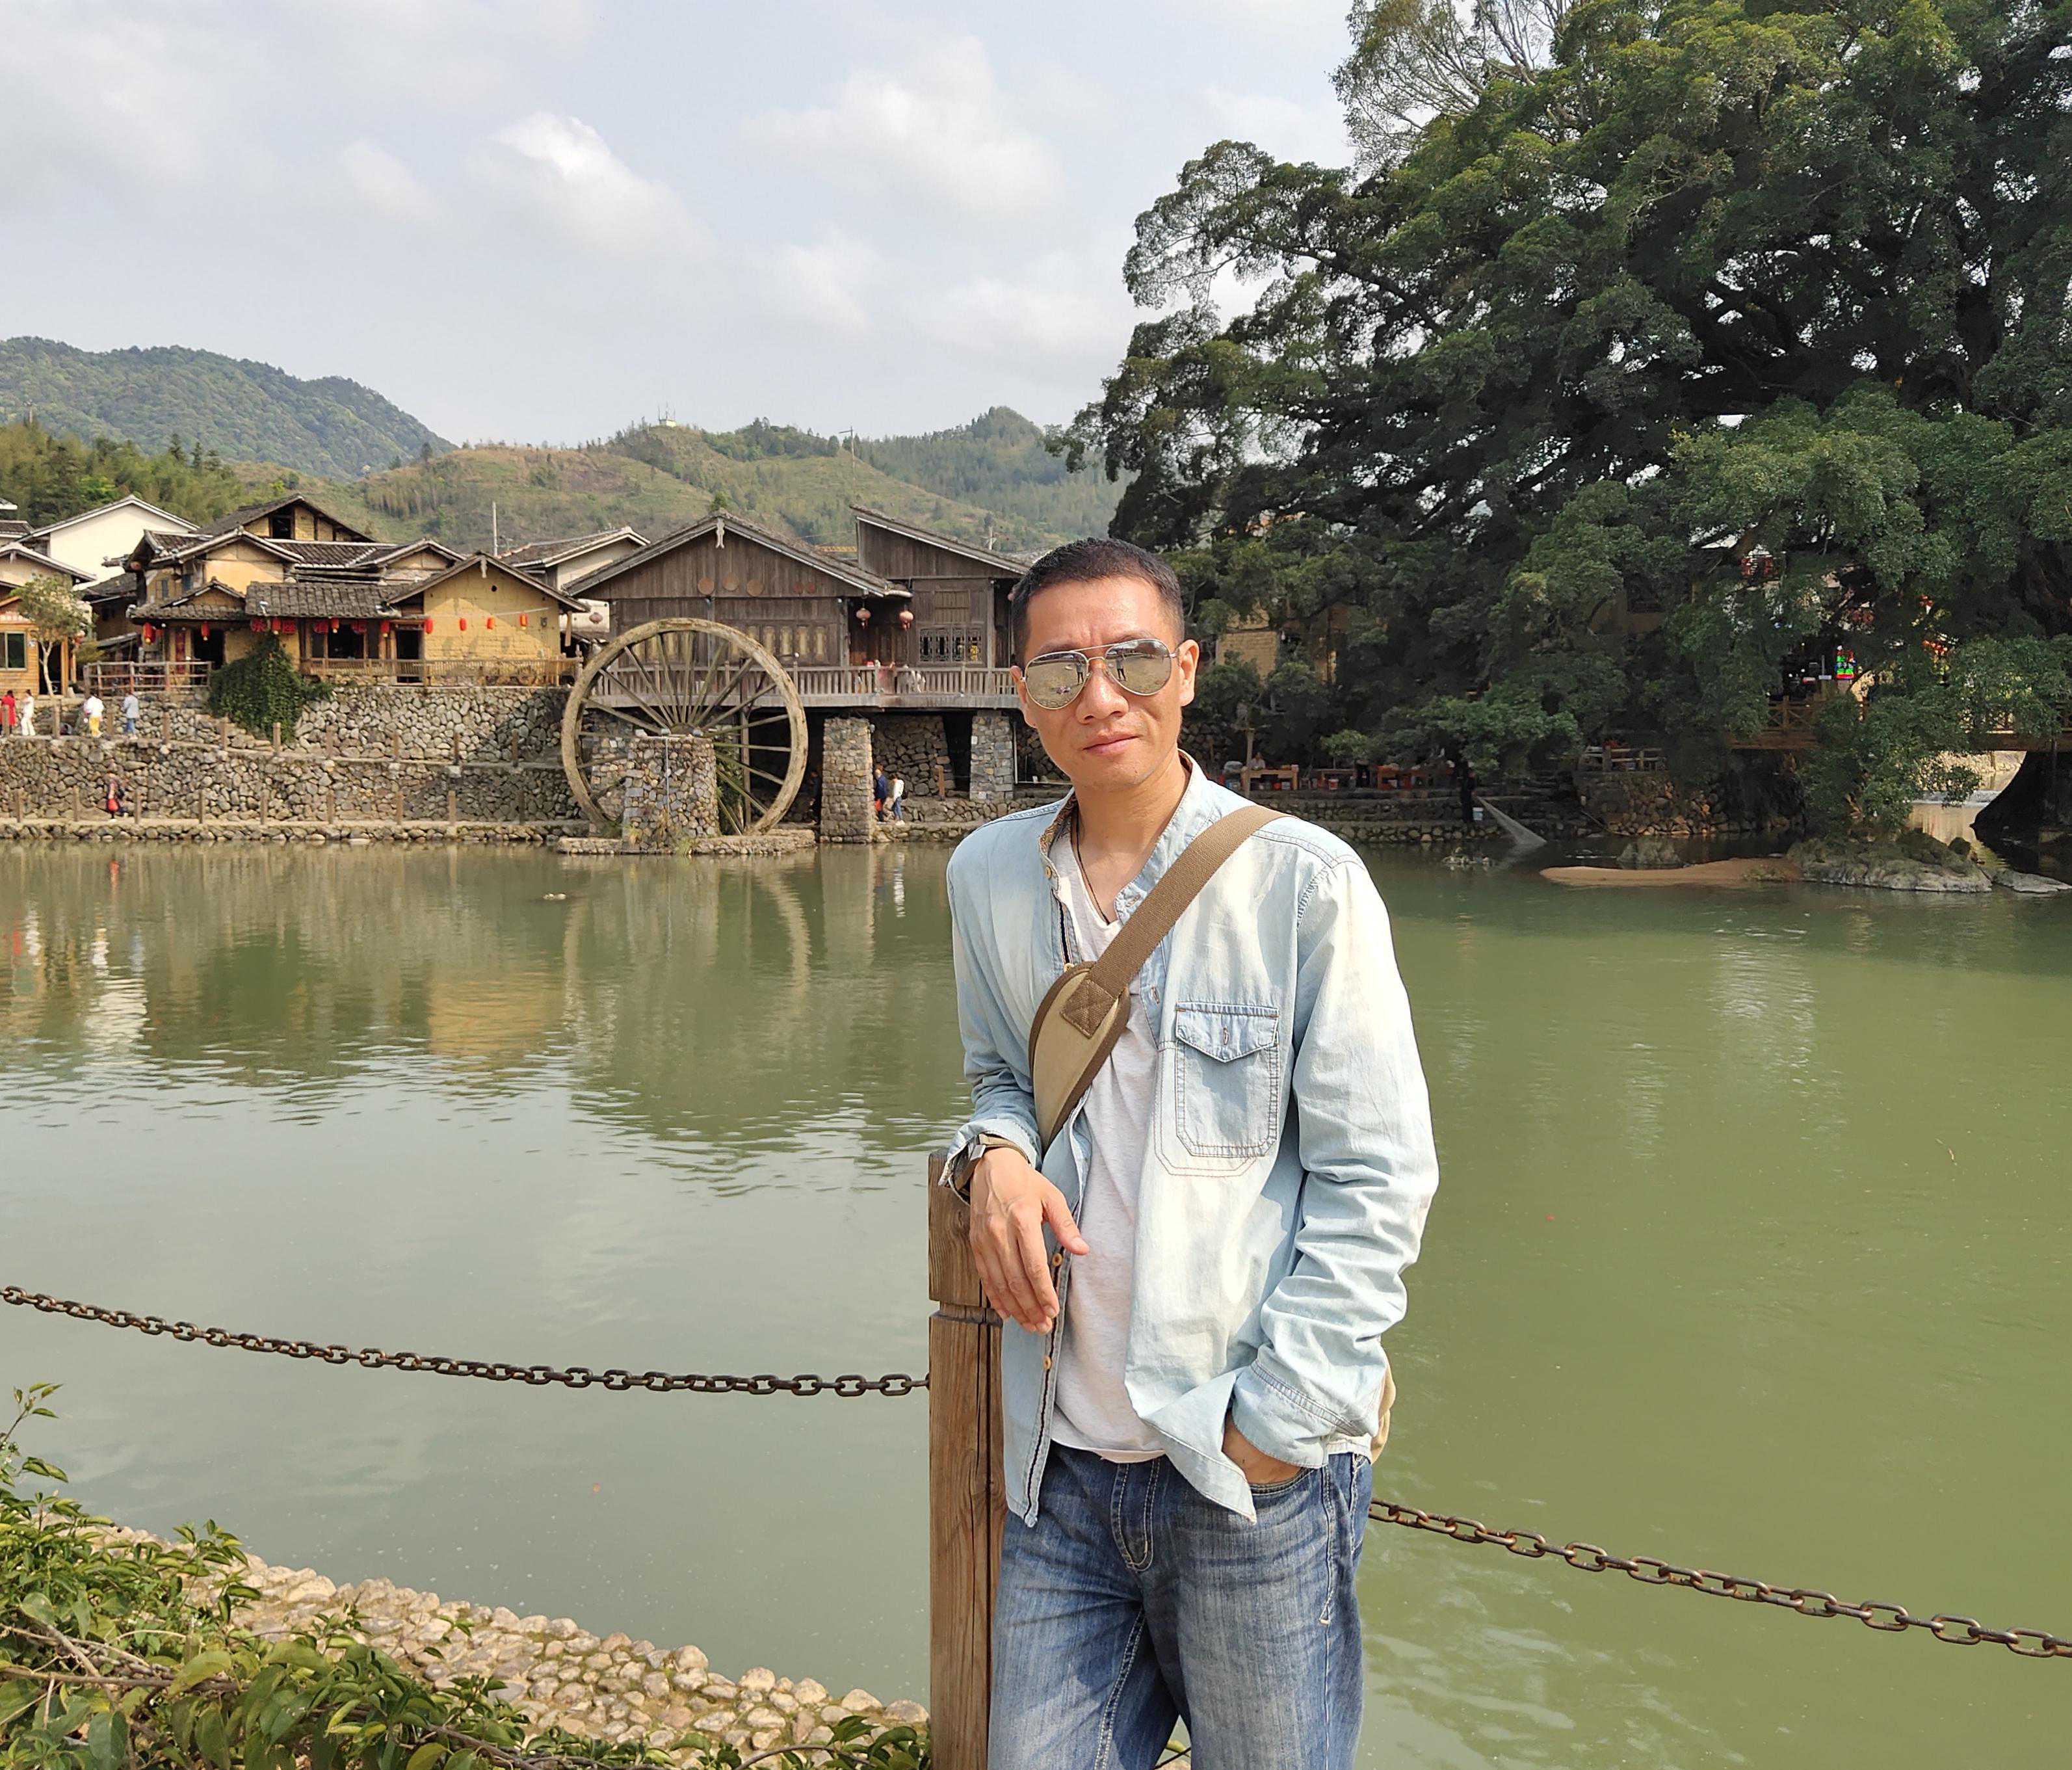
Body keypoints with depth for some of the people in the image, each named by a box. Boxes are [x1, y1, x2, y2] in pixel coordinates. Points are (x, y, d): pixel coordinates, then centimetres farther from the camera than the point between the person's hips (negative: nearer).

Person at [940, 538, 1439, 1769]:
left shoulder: (1303, 881, -10)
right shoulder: (988, 875, 4)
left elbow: (1378, 1182, -8)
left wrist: (1274, 1426, -11)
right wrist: (994, 1153, -2)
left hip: (1257, 1478, -4)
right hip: (1062, 1470, 4)